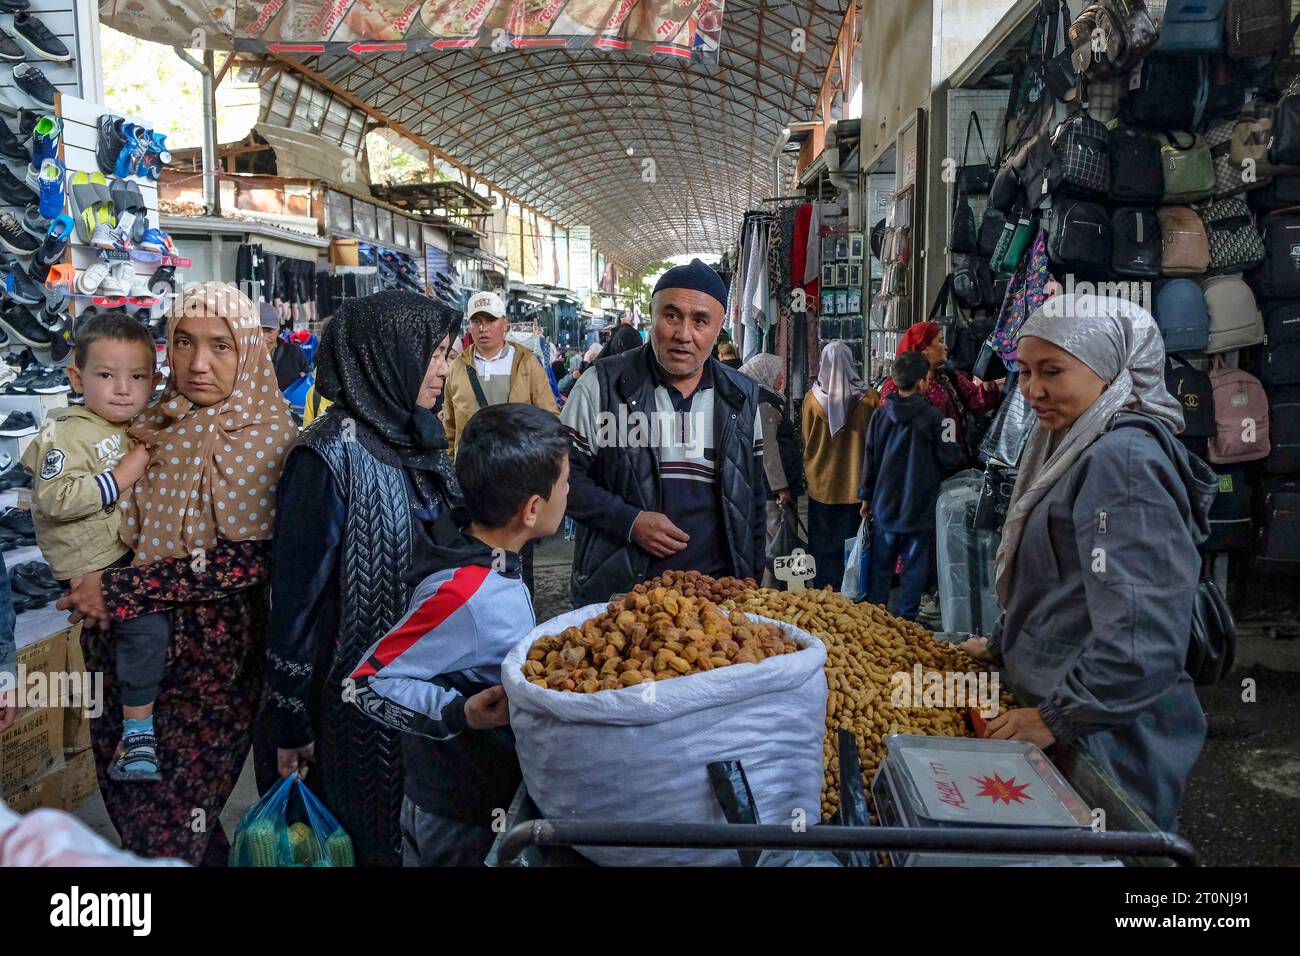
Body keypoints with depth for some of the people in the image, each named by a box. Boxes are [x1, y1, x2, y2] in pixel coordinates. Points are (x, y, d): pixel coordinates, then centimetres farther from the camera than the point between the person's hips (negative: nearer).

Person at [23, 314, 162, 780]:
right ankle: (137, 733, -6)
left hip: (135, 553, 9)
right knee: (146, 629, -19)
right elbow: (54, 499, -26)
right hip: (95, 565, -9)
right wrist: (119, 478, -25)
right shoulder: (68, 435, -14)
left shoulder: (137, 429, 12)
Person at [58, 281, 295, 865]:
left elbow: (246, 560, -19)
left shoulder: (266, 438, -13)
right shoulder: (158, 423, 5)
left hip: (211, 652, -6)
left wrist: (118, 591, -18)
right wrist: (89, 591, 1)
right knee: (123, 792, 16)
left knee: (169, 821, 7)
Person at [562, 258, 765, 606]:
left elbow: (754, 495, 11)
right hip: (616, 588, -2)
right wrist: (629, 521, -17)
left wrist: (751, 576, 9)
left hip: (717, 588, 3)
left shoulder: (742, 396, 4)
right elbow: (565, 475, -6)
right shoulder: (602, 385, -7)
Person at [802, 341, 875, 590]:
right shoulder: (867, 399, -9)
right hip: (855, 485, -1)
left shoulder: (812, 397, -7)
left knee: (824, 543, 11)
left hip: (821, 484, 1)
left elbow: (806, 441, 4)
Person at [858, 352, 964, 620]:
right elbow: (950, 457, -8)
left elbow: (869, 459, 4)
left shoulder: (880, 414, -1)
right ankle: (905, 619, 12)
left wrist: (867, 497, 13)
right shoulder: (932, 417, -14)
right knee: (914, 566, 8)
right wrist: (952, 437, 12)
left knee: (880, 564, 14)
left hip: (884, 505, 4)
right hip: (919, 507, -3)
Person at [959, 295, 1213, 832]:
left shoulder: (1124, 460, -22)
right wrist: (1002, 645, 23)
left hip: (1111, 739, -9)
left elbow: (1142, 637, -29)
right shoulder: (1078, 449, 11)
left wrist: (1057, 717, -21)